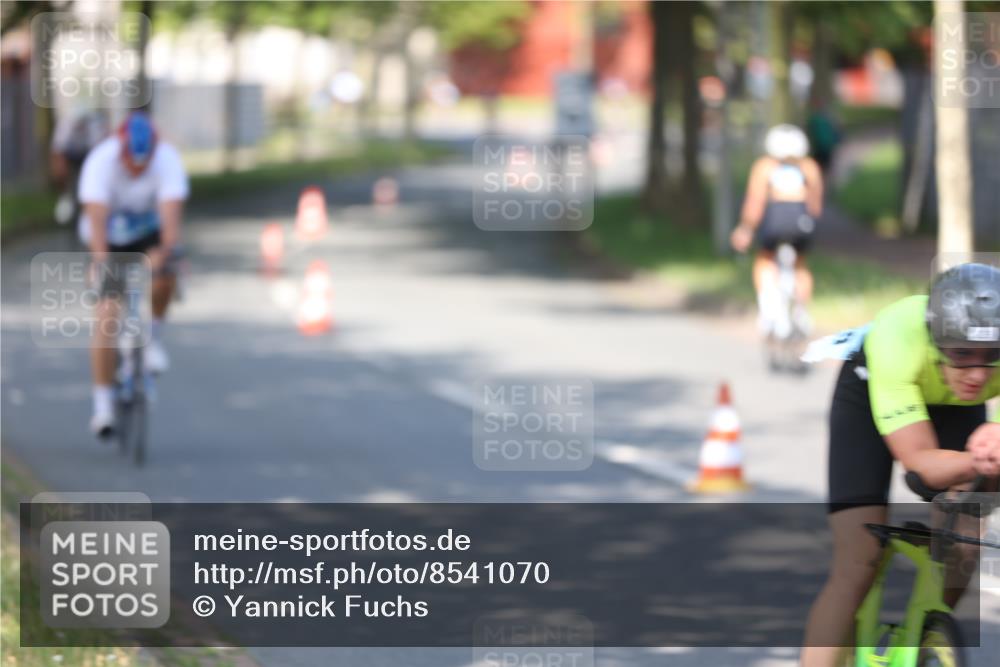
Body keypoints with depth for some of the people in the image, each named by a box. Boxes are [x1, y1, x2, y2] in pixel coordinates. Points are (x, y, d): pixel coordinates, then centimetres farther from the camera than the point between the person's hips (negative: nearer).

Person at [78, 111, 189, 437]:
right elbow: (96, 216, -38)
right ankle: (103, 404, -8)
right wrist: (100, 256, -53)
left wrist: (167, 249, -54)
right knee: (106, 316, -14)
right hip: (110, 240, -1)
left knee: (163, 276, -33)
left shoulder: (168, 159, -26)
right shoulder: (101, 162, -29)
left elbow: (172, 212, -37)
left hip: (149, 233, 1)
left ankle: (153, 337, -5)